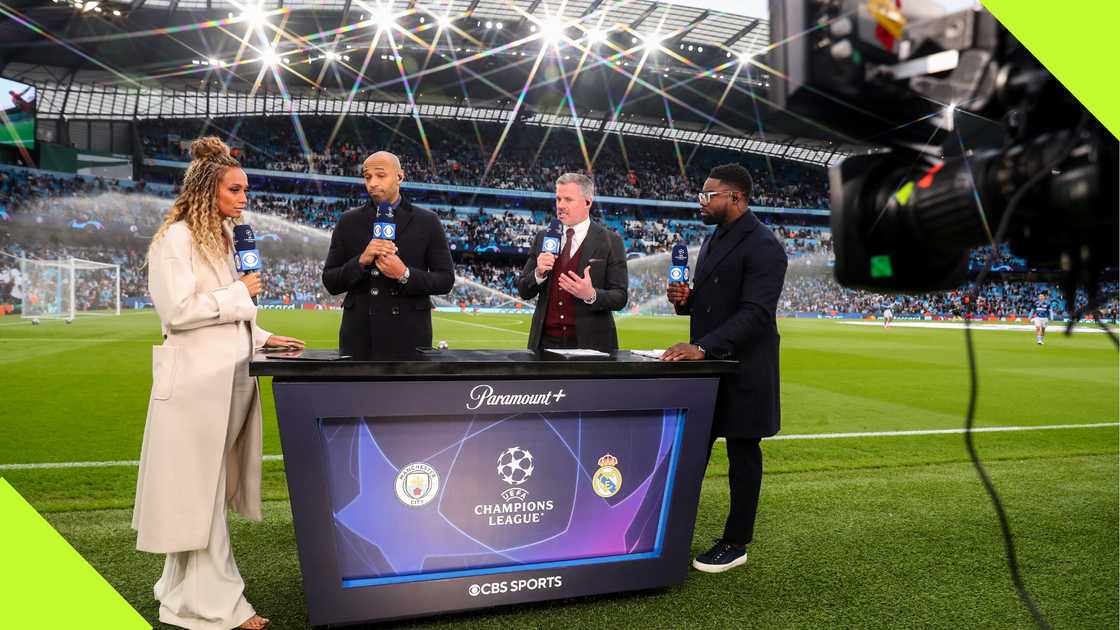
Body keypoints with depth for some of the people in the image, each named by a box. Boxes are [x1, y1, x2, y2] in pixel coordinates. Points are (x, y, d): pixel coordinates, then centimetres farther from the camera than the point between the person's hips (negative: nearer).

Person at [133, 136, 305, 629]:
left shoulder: (221, 237, 17)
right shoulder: (176, 238, -9)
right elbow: (178, 311, -18)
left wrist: (263, 339, 14)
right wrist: (240, 293, -12)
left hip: (229, 376, 8)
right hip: (197, 379, -8)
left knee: (208, 486, 13)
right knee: (199, 487, -2)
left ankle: (185, 590, 25)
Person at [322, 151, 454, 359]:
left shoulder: (427, 222, 3)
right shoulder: (349, 222, 8)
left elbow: (446, 280, 2)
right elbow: (330, 283, 6)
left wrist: (404, 275, -14)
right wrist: (361, 261, -13)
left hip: (408, 338, -1)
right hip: (360, 339, 2)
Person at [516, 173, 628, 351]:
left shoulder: (610, 242, -4)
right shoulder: (543, 238, 7)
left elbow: (620, 298, -7)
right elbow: (523, 292, 7)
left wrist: (591, 295, -25)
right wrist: (538, 273, -12)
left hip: (589, 343, -3)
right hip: (546, 342, 3)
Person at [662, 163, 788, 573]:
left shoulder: (763, 246, -15)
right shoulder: (714, 239, 14)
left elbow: (755, 313, -24)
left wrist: (703, 347, -32)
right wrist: (684, 300, 0)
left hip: (742, 370, -8)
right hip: (707, 367, 8)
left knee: (742, 455, 5)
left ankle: (736, 543, 19)